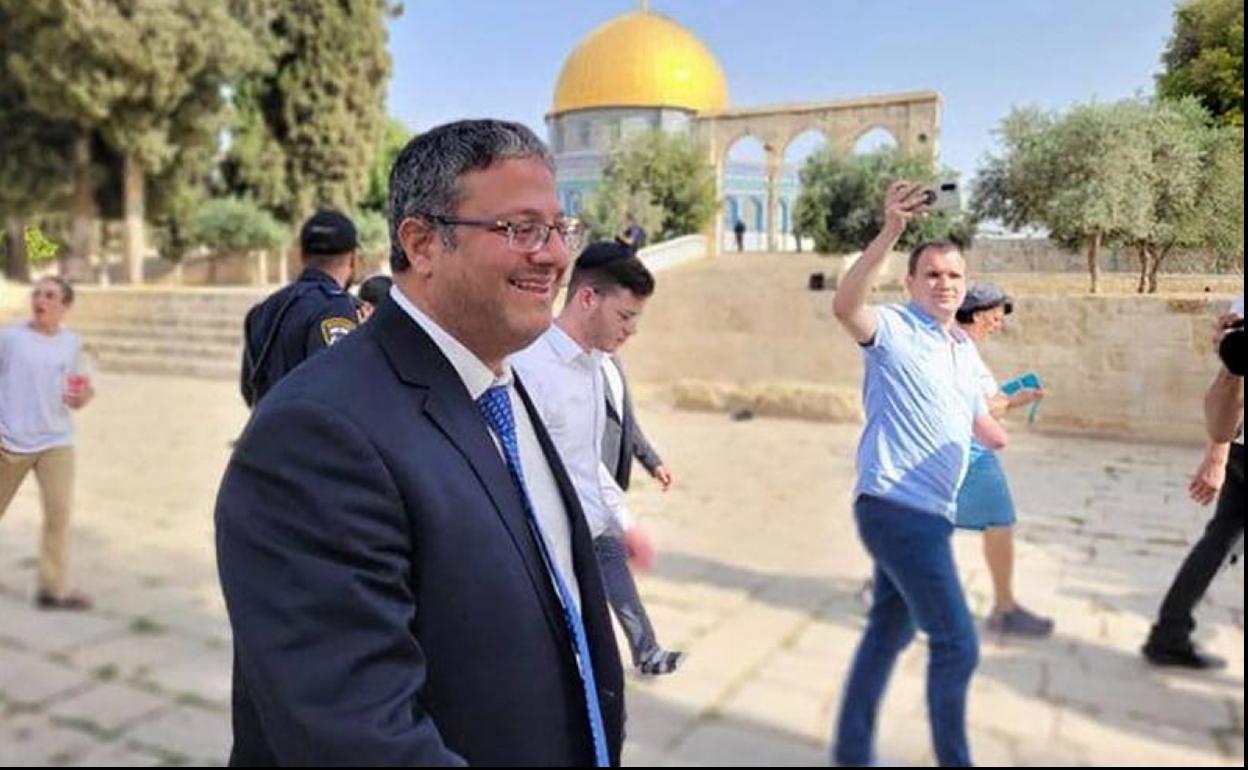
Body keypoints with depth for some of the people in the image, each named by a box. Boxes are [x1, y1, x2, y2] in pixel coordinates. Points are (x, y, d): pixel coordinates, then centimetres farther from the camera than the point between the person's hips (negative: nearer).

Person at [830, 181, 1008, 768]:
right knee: (956, 643, -4)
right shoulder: (894, 329, -9)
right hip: (895, 508, -9)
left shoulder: (965, 350, 16)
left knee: (890, 631, 18)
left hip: (926, 511, 9)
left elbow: (978, 417, 29)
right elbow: (845, 306, -32)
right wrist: (890, 233, -40)